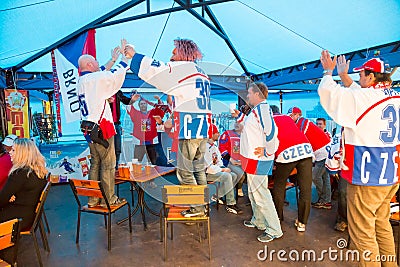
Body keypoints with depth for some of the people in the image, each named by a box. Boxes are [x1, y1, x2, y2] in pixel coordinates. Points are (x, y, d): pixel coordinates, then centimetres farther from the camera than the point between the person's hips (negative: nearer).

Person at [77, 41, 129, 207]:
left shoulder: (81, 81, 14)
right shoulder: (95, 79, -11)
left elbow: (103, 74, 26)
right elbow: (117, 74, -9)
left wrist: (112, 59, 32)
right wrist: (125, 56, 3)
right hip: (101, 127, -9)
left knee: (95, 162, 16)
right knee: (108, 164, 0)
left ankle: (93, 198, 23)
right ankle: (108, 198, 9)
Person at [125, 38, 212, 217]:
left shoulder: (181, 68, -7)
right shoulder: (201, 72, 20)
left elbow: (154, 69, -10)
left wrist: (134, 55, 6)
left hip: (189, 129, -9)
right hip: (203, 128, 9)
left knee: (184, 171, 1)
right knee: (199, 169, 16)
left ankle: (197, 208, 9)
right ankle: (203, 204, 25)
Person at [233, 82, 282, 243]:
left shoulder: (262, 109, -20)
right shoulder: (256, 110, 12)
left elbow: (272, 131, -30)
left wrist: (267, 151, -22)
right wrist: (239, 116, 23)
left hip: (258, 161, -11)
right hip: (253, 160, 11)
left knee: (261, 194, -2)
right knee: (254, 192, 23)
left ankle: (275, 230, 13)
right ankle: (258, 221, 40)